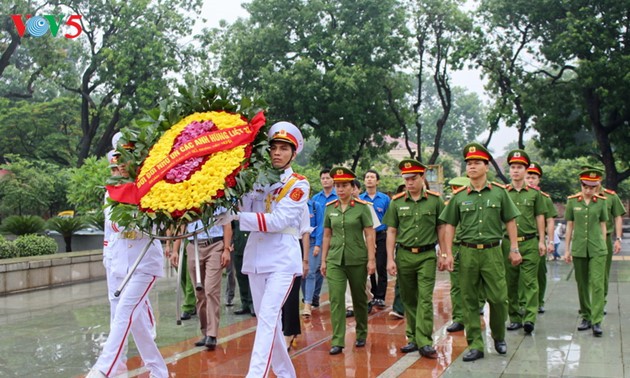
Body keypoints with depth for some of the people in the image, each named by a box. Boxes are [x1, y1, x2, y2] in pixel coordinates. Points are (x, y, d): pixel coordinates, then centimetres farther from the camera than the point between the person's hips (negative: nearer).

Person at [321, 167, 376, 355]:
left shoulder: (362, 207, -4)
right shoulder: (330, 208, 5)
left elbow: (369, 235, -4)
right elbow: (327, 235, 11)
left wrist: (371, 260, -9)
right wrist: (323, 260, 9)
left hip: (357, 260, -2)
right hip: (335, 260, 2)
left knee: (359, 299, 12)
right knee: (335, 299, -7)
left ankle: (361, 335, 30)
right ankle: (337, 341, -4)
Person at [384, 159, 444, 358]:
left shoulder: (435, 200, 0)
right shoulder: (397, 202, 4)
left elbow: (441, 228, 7)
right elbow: (391, 231, 6)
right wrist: (390, 259, 1)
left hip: (427, 255, -2)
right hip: (404, 255, 2)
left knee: (425, 298, -7)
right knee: (408, 299, 9)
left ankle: (424, 342, -6)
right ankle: (414, 338, 20)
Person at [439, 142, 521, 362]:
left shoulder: (499, 192, 3)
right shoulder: (459, 196, 5)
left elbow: (510, 221, 8)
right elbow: (449, 225, 8)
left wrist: (514, 249, 4)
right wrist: (447, 253, 1)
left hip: (492, 252, -1)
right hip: (467, 253, 1)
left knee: (499, 298, -1)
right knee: (470, 301, 4)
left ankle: (499, 337, 25)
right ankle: (475, 345, 13)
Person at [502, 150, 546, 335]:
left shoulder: (535, 193, 6)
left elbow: (540, 217, 9)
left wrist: (541, 241, 5)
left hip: (530, 243, -1)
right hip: (508, 242, 1)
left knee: (530, 281, -5)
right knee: (511, 283, 5)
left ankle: (530, 318, -7)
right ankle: (515, 318, 14)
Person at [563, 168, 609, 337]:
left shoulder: (601, 201, 2)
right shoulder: (572, 201, 2)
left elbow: (603, 225, 10)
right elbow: (569, 226, 7)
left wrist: (603, 246, 10)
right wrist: (567, 249, 7)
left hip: (597, 250, -1)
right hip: (579, 249, 1)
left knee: (597, 284, -8)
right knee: (582, 285, 9)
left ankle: (597, 321, -6)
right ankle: (586, 317, 22)